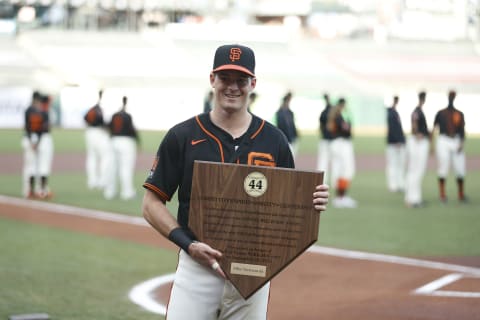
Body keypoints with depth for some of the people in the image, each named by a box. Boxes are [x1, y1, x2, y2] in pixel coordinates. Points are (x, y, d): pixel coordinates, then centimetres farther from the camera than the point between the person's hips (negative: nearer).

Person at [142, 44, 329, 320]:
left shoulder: (273, 140, 6)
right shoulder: (182, 137, 0)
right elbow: (152, 204, 0)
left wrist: (312, 204, -10)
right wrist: (189, 244, -14)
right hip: (197, 267, -2)